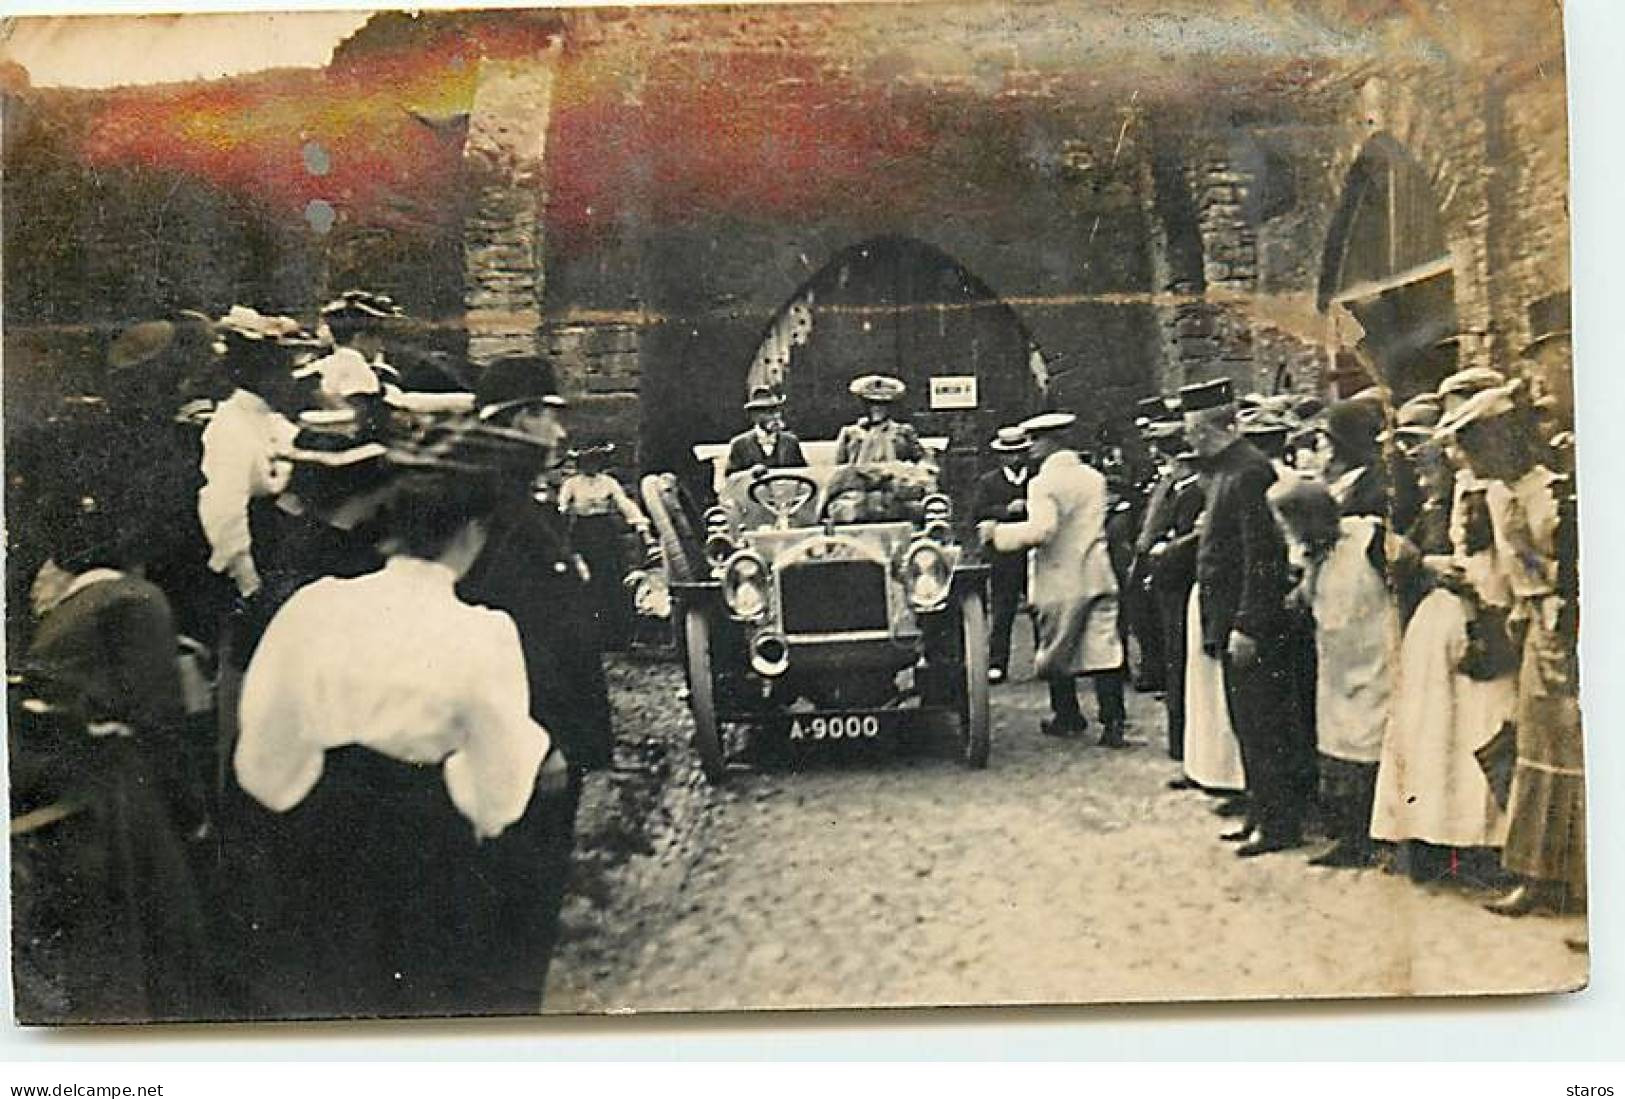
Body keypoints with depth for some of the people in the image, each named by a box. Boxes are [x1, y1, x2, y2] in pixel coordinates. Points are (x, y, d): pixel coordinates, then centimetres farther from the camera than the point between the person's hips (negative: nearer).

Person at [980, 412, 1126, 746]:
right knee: (1104, 651, 2)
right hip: (1098, 577, 6)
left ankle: (1067, 718, 22)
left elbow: (1040, 530, -26)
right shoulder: (1094, 477, 10)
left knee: (1056, 653, 11)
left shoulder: (1044, 484, -14)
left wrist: (997, 531, -15)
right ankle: (1113, 726, -2)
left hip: (1061, 582, -6)